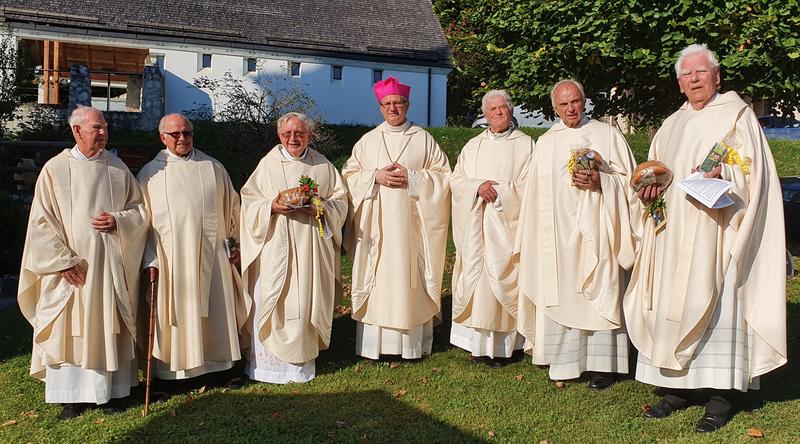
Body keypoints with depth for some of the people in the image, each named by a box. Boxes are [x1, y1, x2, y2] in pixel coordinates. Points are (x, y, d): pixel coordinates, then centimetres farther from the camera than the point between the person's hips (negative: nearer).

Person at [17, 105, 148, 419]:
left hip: (111, 264, 2)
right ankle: (72, 396, 13)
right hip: (71, 267, -2)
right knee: (69, 329, 2)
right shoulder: (55, 169, -2)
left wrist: (118, 221, -10)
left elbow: (140, 209, 11)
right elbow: (42, 220, -3)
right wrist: (63, 260, -10)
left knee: (110, 327, 6)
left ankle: (111, 390, 16)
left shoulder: (118, 168, 6)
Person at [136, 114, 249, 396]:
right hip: (171, 257, -2)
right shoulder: (150, 173, 2)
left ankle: (218, 366, 22)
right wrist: (149, 259, -7)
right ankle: (167, 375, 15)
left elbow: (230, 207, 13)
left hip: (212, 254, 2)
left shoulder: (213, 168, 8)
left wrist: (233, 244, 9)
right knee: (173, 314, 3)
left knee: (215, 311, 9)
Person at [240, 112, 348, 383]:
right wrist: (271, 207, -15)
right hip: (275, 246, -1)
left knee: (307, 301, 3)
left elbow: (341, 201, 9)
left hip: (311, 248, 1)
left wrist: (322, 208, -11)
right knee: (271, 301, -3)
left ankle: (302, 359, 14)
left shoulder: (323, 166, 9)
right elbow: (249, 201, 4)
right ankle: (268, 360, 6)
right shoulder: (268, 164, 5)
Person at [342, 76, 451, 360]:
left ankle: (412, 342, 9)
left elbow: (443, 174, 3)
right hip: (375, 224, 2)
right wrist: (376, 177, -9)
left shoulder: (423, 139, 6)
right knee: (377, 278, 1)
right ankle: (374, 343, 8)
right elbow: (350, 175, 9)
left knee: (410, 276, 0)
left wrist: (411, 178, -12)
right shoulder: (368, 140, 11)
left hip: (410, 223, -1)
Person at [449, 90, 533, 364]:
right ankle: (477, 343, 6)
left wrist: (498, 190, -12)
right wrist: (478, 186, -11)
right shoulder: (472, 147, 15)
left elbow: (529, 185, -4)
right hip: (475, 226, 3)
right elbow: (456, 180, 7)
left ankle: (501, 345, 1)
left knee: (501, 278, -5)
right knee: (475, 276, 0)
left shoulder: (525, 144, 4)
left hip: (506, 227, -3)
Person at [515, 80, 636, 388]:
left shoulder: (606, 135, 5)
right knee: (560, 293, 1)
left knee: (598, 292, -3)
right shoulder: (545, 142, 15)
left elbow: (627, 178, 4)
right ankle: (565, 361, 10)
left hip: (592, 230, -3)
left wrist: (600, 182, -15)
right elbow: (537, 191, 17)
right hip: (557, 232, 3)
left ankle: (602, 363, 3)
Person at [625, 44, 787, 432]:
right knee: (669, 304, 3)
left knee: (713, 302, -7)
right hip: (672, 234, 6)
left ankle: (719, 394, -1)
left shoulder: (736, 115, 3)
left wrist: (724, 174, -25)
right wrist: (647, 189, 2)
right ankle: (678, 385, 12)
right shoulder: (671, 126, 20)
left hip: (712, 229, -5)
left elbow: (752, 170, -7)